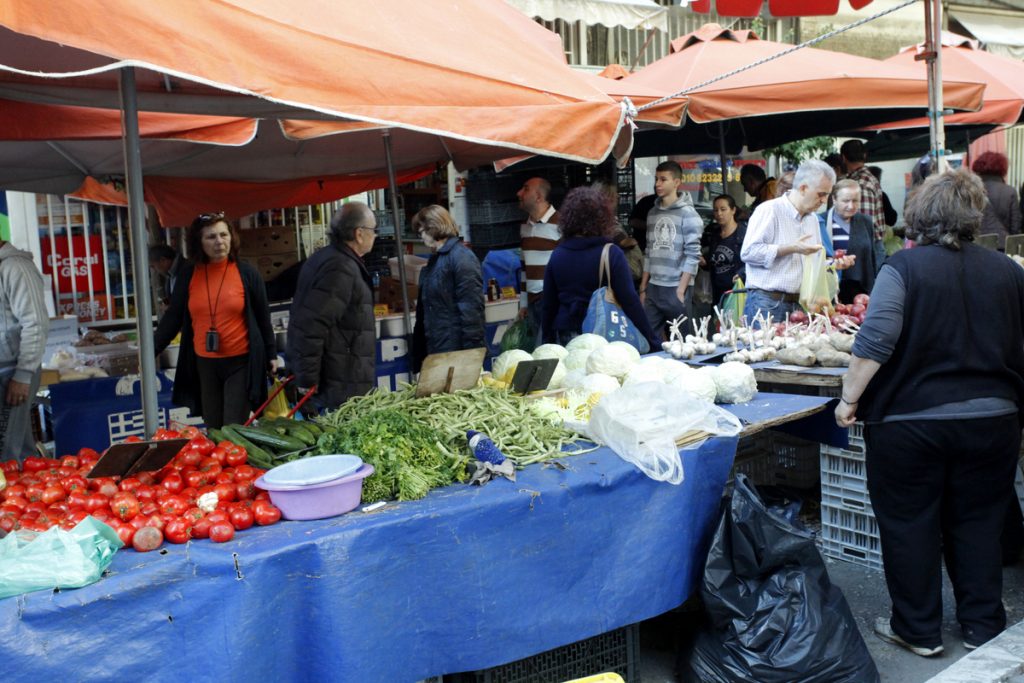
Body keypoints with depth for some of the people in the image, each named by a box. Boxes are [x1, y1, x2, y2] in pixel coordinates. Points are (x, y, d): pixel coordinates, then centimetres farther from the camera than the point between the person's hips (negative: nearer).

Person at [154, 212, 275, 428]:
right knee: (212, 429, 11)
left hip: (240, 362, -3)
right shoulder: (188, 275, 2)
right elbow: (173, 317, 8)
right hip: (204, 363, 3)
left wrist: (271, 354, 5)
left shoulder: (246, 273, -4)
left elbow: (263, 317, 3)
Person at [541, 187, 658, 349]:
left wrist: (547, 342, 17)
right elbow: (630, 301, -11)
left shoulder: (557, 255, 3)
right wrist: (653, 342, -7)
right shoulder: (611, 254, -8)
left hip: (566, 336, 3)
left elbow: (549, 304, 7)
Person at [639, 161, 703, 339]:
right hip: (653, 288, 5)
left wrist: (681, 290, -14)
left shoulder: (688, 214, -6)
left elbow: (692, 255, -10)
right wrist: (643, 288, 12)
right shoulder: (652, 213, 12)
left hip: (676, 288, -5)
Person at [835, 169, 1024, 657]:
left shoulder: (904, 266, -11)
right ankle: (983, 627, 27)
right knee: (977, 525, 17)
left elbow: (876, 340, -21)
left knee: (909, 526, 9)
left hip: (910, 422, -4)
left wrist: (849, 399, -13)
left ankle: (918, 631, 20)